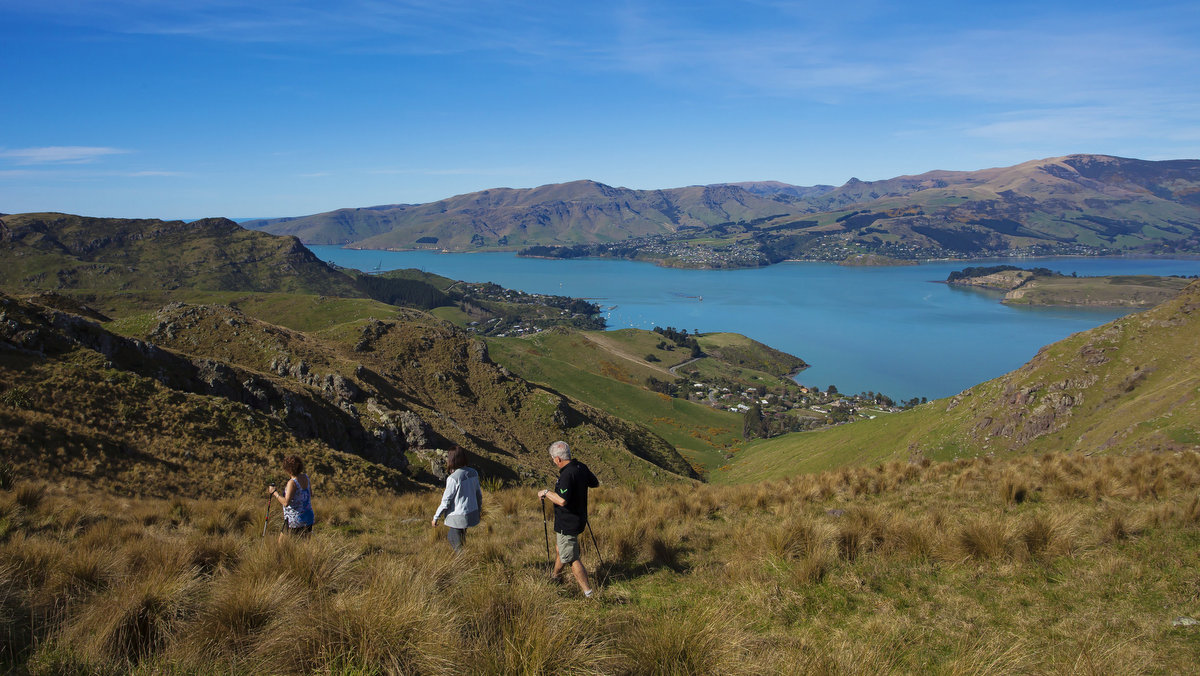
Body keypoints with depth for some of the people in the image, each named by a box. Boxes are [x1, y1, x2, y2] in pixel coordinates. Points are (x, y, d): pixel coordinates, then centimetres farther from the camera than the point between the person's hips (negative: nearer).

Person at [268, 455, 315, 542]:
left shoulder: (292, 482, -19)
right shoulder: (305, 477, 3)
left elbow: (286, 503, -24)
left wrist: (274, 492, -14)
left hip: (295, 520, -7)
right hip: (309, 518, 7)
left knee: (281, 544, 5)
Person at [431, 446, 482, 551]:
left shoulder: (453, 478, -20)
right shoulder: (473, 473, 0)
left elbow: (446, 501, -15)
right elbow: (479, 495, 10)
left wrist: (436, 517, -4)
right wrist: (478, 510, 25)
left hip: (459, 517, -7)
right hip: (472, 514, 7)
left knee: (457, 546, 7)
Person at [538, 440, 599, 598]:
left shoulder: (567, 474, -28)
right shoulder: (581, 467, 0)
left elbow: (562, 500, -36)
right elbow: (595, 483, 15)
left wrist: (546, 493, -21)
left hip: (568, 524, -10)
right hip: (579, 518, 10)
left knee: (571, 558, 0)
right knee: (562, 549, 28)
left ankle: (588, 592, 4)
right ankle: (554, 576, 47)